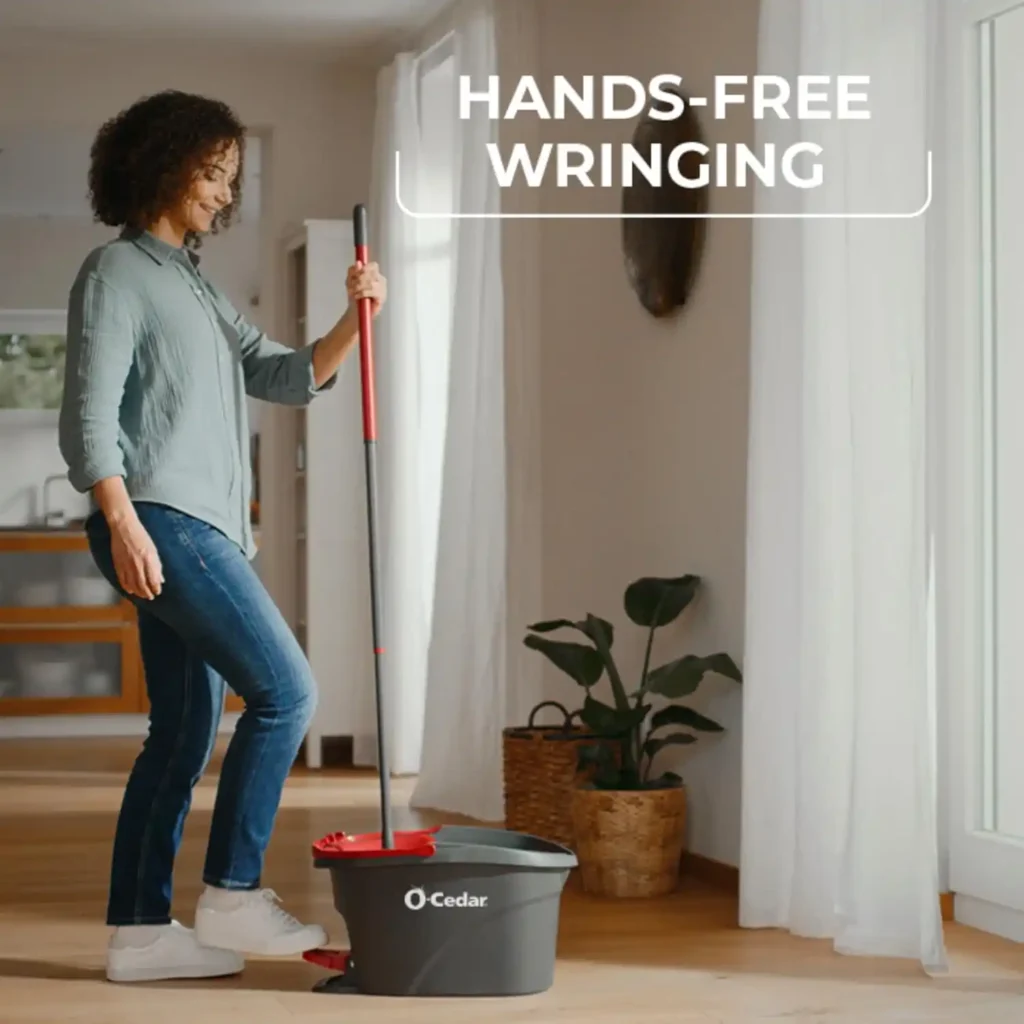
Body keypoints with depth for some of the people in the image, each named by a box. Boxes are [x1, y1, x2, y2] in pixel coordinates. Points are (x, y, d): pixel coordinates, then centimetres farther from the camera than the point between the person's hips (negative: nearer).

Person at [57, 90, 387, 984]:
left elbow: (285, 377, 18)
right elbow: (90, 413, -12)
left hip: (202, 530, 9)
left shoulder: (195, 286, 23)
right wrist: (123, 524, -21)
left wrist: (355, 321, 2)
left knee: (185, 732, 7)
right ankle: (233, 895, -5)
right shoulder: (118, 272, -3)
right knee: (284, 689, -12)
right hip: (159, 521, -9)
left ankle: (140, 930, 10)